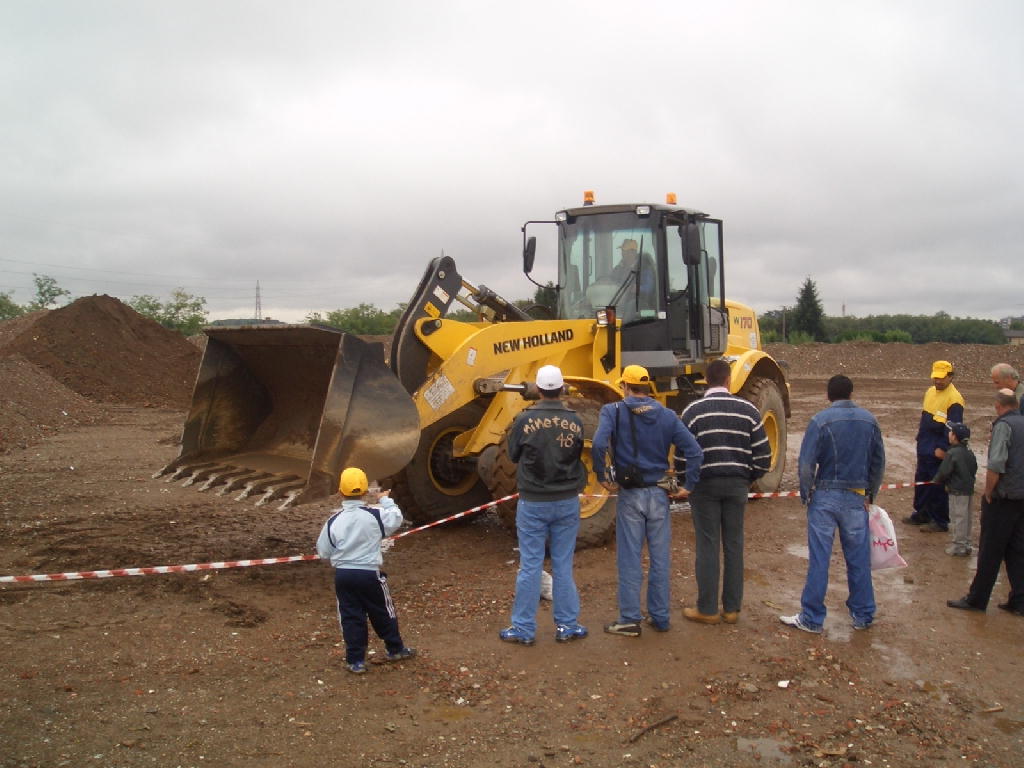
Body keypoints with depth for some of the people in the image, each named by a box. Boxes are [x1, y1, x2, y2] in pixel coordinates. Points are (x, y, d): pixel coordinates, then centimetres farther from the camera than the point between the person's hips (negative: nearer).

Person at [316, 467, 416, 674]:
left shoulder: (334, 521, -5)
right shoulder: (376, 514, -12)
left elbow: (323, 552, 3)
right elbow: (396, 519, 7)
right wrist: (384, 500, 18)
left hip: (343, 575, 1)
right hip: (369, 573, -1)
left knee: (350, 617, 11)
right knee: (383, 613, 16)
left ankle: (355, 660, 16)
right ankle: (395, 649, 32)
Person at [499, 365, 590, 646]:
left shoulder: (524, 420, -12)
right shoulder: (575, 420, -6)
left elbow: (513, 455, 1)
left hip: (533, 503, -2)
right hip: (567, 502, 2)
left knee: (530, 566, 6)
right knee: (563, 566, 11)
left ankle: (523, 628, 14)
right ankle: (567, 626, 20)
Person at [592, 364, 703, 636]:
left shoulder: (614, 411, -7)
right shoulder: (666, 415, 2)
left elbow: (598, 445, -23)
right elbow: (694, 451, -5)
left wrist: (602, 476, -10)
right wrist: (688, 485, 1)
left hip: (630, 494, -3)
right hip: (659, 494, 3)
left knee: (630, 559, 5)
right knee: (660, 558, 12)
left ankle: (630, 619, 10)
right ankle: (660, 616, 21)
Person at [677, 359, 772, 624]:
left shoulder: (693, 410, -5)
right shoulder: (747, 409, 2)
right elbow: (763, 455, 1)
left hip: (705, 484, -2)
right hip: (737, 484, 2)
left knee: (707, 546, 3)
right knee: (734, 545, 10)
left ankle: (707, 610, 9)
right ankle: (731, 609, 17)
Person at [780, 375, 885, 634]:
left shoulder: (820, 420, -10)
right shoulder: (869, 420, 4)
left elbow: (806, 463, -12)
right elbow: (878, 462, 11)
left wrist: (806, 494, 2)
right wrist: (870, 494, 21)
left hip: (825, 496, -4)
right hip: (856, 497, 4)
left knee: (819, 559, 1)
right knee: (859, 558, 12)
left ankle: (812, 619, 7)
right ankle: (863, 615, 23)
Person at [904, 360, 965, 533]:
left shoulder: (954, 399, -16)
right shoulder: (930, 391, 10)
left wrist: (943, 448, -19)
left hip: (939, 452, -8)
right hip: (924, 448, 8)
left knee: (938, 486, -1)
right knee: (921, 482, 16)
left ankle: (940, 521, 10)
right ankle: (921, 514, 29)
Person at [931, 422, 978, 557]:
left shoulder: (952, 453, -19)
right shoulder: (970, 452, 6)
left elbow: (944, 472, -17)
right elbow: (974, 469, 15)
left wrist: (935, 480, 2)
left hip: (957, 492, -8)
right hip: (969, 489, 8)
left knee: (957, 518, 0)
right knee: (966, 518, 16)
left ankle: (958, 547, 5)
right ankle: (966, 544, 25)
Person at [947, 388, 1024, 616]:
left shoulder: (1003, 425, -14)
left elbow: (996, 464, -23)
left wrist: (988, 492, -10)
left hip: (1004, 499, -7)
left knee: (990, 552, 2)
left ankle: (977, 599, 11)